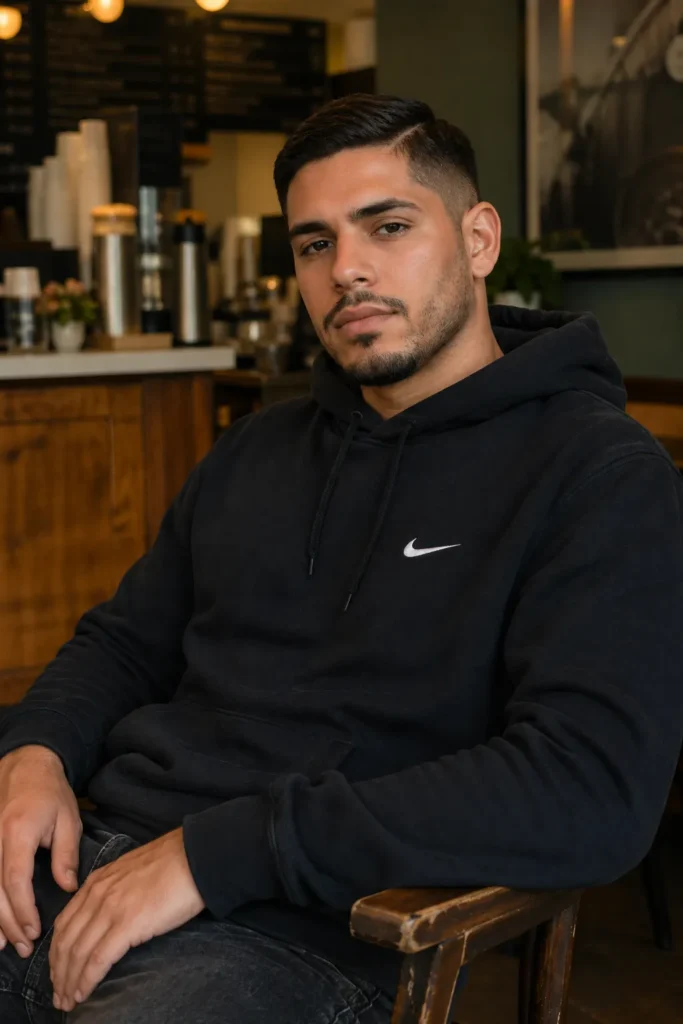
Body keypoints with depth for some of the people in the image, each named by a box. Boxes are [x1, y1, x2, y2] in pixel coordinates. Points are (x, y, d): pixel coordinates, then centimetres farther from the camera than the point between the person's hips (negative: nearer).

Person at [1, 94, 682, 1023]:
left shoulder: (602, 478, -6)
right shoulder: (258, 450, 19)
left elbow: (591, 794, -20)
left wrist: (219, 849, -21)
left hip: (296, 935, -6)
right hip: (96, 856, 7)